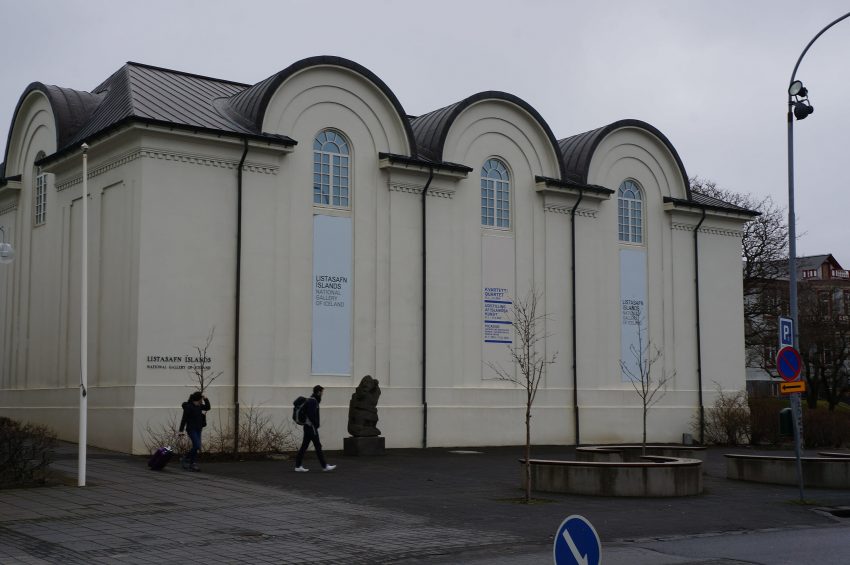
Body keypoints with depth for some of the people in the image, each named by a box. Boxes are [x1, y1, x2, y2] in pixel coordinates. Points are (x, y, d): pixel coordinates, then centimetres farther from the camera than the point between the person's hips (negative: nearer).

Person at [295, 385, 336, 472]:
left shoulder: (310, 400, 16)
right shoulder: (313, 401, -15)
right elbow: (311, 416, -22)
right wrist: (316, 426, -20)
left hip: (307, 427, 10)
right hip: (311, 427, -10)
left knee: (304, 446, 8)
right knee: (318, 446, -4)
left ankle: (298, 466, 8)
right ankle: (324, 466, 2)